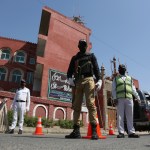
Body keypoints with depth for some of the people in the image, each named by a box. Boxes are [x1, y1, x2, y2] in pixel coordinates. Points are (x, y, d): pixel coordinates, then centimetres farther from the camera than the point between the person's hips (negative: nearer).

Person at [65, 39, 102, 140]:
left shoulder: (91, 56, 19)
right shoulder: (74, 58, 25)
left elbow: (96, 68, 6)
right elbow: (70, 70, 15)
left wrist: (99, 80, -10)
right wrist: (70, 78, -7)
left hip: (88, 80, -3)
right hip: (77, 81, 3)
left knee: (90, 104, -15)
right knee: (76, 106, -2)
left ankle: (94, 130, -15)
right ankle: (76, 131, 1)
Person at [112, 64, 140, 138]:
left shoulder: (130, 78, 25)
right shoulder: (115, 78, 18)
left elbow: (133, 89, 20)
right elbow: (113, 89, 8)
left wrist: (138, 97, 10)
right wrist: (114, 98, -5)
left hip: (129, 98, 2)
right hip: (119, 99, -2)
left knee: (130, 116, 0)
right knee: (120, 116, -5)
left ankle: (131, 132, 5)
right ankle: (121, 132, -3)